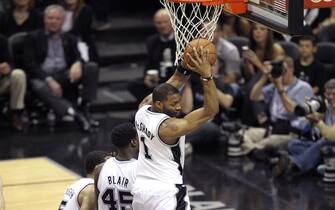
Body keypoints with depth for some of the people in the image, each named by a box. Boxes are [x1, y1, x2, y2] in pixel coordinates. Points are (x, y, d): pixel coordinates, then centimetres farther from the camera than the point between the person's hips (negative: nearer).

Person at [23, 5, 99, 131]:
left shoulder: (69, 39, 20)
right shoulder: (33, 38, 8)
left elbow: (77, 58, 8)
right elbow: (30, 64, -3)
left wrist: (77, 64, -20)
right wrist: (49, 80, -18)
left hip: (64, 75, 4)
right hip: (42, 77, -4)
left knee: (92, 67, -20)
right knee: (40, 87, -40)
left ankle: (84, 107, -21)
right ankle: (75, 113, -46)